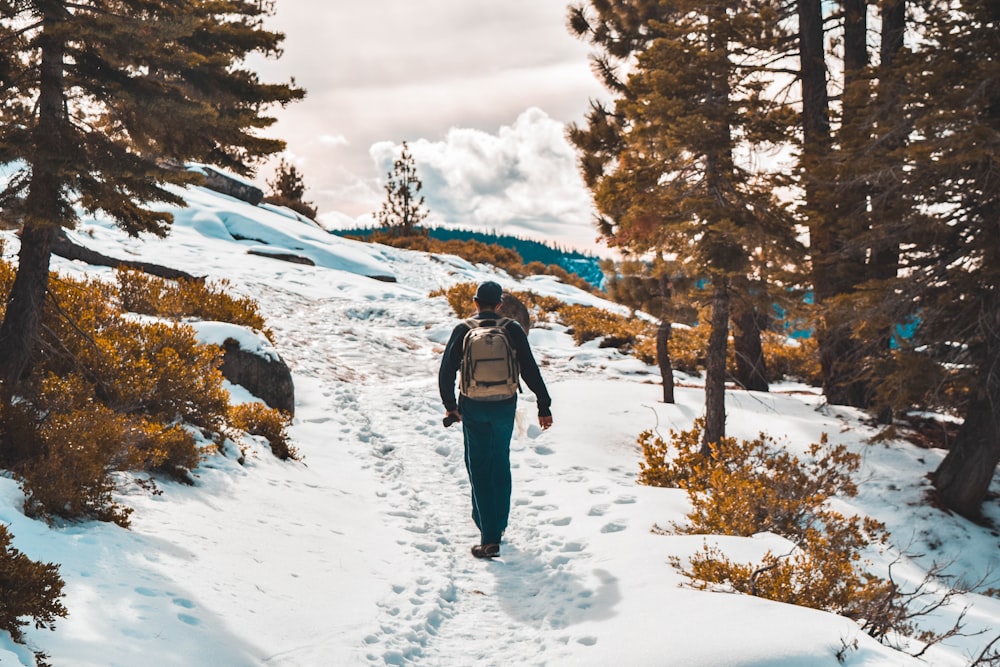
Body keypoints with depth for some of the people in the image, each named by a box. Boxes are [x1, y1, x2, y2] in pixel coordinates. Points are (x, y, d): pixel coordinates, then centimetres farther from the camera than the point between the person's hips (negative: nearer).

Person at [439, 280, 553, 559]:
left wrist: (450, 405, 9)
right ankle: (498, 523, 30)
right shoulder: (512, 330, -3)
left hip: (472, 408, -1)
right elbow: (530, 370, -4)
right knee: (501, 464, 20)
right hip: (504, 407, 1)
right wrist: (544, 406, 1)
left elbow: (446, 371, -4)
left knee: (479, 468, 3)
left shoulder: (463, 330, -4)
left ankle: (489, 538, -4)